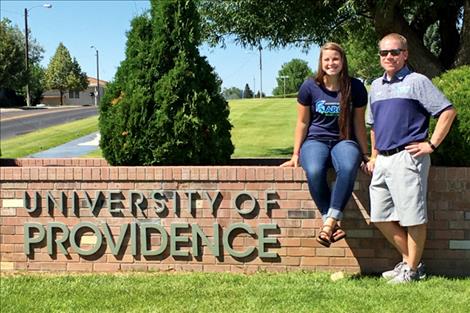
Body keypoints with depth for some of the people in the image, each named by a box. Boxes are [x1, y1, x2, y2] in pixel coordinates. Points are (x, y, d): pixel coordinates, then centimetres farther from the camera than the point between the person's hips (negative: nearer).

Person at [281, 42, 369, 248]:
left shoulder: (355, 88, 2)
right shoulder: (310, 87, 0)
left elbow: (359, 124, 9)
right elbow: (302, 122, 7)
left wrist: (366, 155, 9)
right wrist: (295, 155, 6)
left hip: (344, 141, 0)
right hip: (315, 141, 0)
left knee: (348, 168, -37)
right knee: (314, 172, -36)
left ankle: (330, 221, -33)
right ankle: (333, 223, -26)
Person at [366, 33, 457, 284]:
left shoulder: (417, 82, -3)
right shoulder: (376, 86, 18)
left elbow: (448, 111, -8)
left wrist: (431, 145, -11)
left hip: (407, 158, -7)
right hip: (383, 160, 8)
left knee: (412, 217, -2)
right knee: (380, 216, 9)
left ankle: (412, 269, 11)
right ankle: (409, 259, 22)